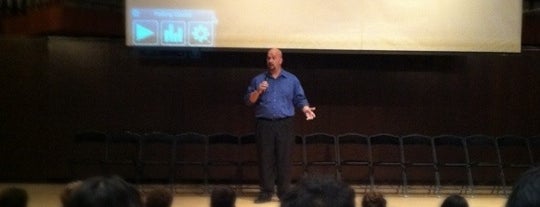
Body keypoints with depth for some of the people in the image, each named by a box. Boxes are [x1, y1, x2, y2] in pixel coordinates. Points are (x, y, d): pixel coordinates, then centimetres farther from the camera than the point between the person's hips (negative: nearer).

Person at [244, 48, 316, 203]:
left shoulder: (292, 80, 10)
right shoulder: (258, 80, 10)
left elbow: (300, 99, 10)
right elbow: (248, 101, 8)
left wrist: (306, 109, -9)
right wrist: (258, 91, -10)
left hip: (285, 125, -1)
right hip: (264, 124, 1)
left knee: (284, 160, -2)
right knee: (265, 159, -1)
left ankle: (284, 192, 4)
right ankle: (266, 192, 5)